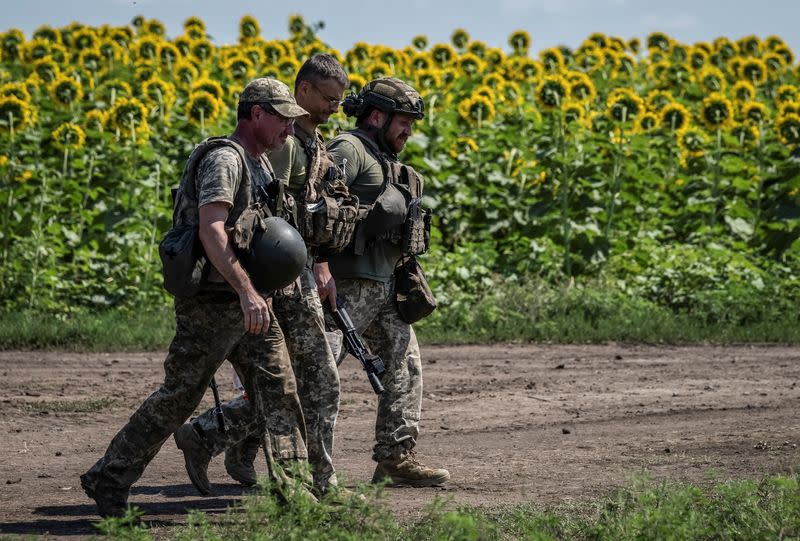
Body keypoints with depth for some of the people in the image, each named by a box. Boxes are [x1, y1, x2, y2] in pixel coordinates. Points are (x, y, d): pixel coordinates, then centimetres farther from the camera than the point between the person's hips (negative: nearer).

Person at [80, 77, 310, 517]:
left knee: (279, 395, 3)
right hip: (213, 302, -9)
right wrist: (247, 292, -34)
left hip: (250, 303, 9)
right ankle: (107, 481, 9)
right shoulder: (225, 159, -16)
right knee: (177, 398, -2)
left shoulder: (260, 163, 15)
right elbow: (211, 230, -28)